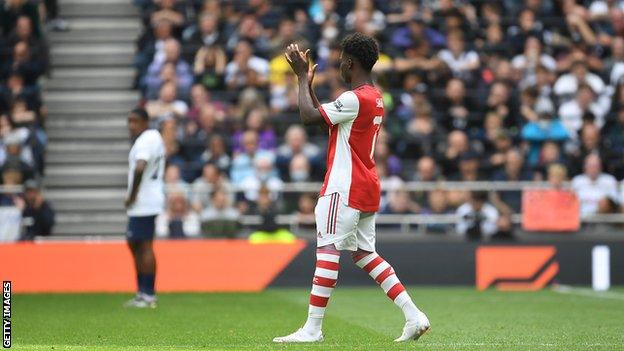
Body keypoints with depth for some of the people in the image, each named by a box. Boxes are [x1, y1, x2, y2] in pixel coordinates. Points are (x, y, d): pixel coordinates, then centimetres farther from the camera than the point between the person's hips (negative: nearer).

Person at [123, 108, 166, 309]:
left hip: (142, 204, -11)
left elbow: (139, 168, -31)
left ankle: (148, 295, -6)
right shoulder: (155, 137, 17)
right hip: (149, 200, 11)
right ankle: (142, 292, 21)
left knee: (144, 246, -7)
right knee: (134, 244, 16)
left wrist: (132, 196, -19)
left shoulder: (145, 141, -15)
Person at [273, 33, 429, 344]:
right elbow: (324, 117, 25)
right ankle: (413, 315, 8)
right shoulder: (376, 99, 16)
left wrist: (302, 78, -6)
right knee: (364, 252, 14)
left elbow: (309, 117, -18)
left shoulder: (354, 99, -15)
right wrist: (307, 82, 20)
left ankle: (312, 328, -11)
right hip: (367, 188, 10)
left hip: (345, 187, -10)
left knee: (327, 249, -9)